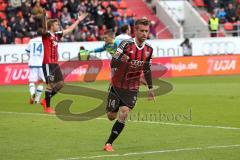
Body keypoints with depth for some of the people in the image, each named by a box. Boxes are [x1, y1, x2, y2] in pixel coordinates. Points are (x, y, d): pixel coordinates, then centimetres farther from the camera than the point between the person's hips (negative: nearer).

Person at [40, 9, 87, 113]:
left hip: (55, 64, 9)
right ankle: (47, 108, -1)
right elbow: (44, 28, -30)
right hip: (48, 63, -9)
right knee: (51, 84, -9)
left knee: (60, 83, 11)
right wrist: (44, 16, -48)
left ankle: (45, 100, 21)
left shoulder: (57, 35, 15)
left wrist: (78, 20, 33)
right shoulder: (46, 34, -8)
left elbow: (69, 30, 26)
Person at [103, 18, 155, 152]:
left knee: (123, 116, -14)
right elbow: (112, 64, -21)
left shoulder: (149, 49, -1)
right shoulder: (126, 44, -17)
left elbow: (147, 70, 15)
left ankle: (109, 143, -3)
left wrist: (150, 88, 19)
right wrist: (120, 59, -40)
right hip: (117, 85, -3)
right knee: (111, 116, 6)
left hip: (132, 89, 3)